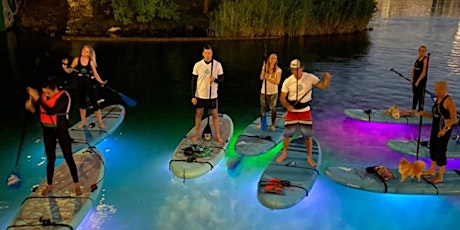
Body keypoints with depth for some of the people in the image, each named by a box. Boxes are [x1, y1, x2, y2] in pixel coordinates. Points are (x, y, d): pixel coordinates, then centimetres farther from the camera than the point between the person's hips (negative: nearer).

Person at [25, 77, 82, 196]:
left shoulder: (63, 96, -19)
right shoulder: (44, 96, -4)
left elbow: (51, 111, -30)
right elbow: (35, 110, 3)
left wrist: (37, 98, -28)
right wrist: (31, 102, -18)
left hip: (61, 131, -4)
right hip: (48, 131, 4)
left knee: (68, 157, 3)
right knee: (50, 158, 13)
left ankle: (76, 185, 15)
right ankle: (49, 185, 28)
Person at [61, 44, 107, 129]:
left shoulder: (91, 62, -7)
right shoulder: (76, 60, -4)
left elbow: (95, 74, -3)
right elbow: (69, 71, 1)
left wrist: (101, 82, -15)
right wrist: (64, 65, -18)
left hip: (90, 84, -2)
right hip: (80, 84, 2)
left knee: (94, 102, 0)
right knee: (81, 102, 15)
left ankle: (100, 122, 11)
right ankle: (83, 121, 32)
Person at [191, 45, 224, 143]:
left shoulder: (217, 64, -7)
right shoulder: (197, 65, -7)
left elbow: (221, 79, -1)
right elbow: (193, 81, -2)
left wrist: (215, 79, -24)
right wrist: (193, 96, -4)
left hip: (212, 95, 0)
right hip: (200, 95, 0)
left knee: (215, 115, 7)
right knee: (198, 114, 11)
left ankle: (217, 136, 19)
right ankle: (197, 134, 27)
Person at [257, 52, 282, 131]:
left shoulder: (278, 70, -9)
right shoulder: (265, 67, 0)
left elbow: (277, 82, -15)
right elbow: (261, 78, -12)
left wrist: (268, 78, -20)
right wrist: (264, 68, -18)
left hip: (273, 93, -2)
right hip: (263, 92, 3)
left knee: (273, 109, 4)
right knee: (263, 108, 12)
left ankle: (273, 125, 17)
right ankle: (262, 123, 27)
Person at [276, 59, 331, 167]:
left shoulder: (310, 77, -12)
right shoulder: (287, 81, -10)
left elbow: (324, 86, -13)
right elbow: (282, 97, -5)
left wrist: (327, 78, -36)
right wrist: (287, 106, -25)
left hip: (305, 111, -1)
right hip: (292, 111, 1)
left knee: (308, 135, 4)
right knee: (287, 134, 7)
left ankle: (309, 157, 23)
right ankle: (284, 153, 31)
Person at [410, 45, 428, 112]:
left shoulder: (425, 59, -13)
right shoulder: (418, 58, 8)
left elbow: (424, 72, -17)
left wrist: (418, 81, -18)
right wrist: (412, 78, 1)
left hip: (421, 80, -7)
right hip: (415, 79, 7)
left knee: (421, 95, 1)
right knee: (414, 94, 17)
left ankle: (420, 110, 9)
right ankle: (413, 108, 29)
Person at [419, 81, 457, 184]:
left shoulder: (449, 101, -18)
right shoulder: (437, 99, 8)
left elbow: (453, 118, -19)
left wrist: (445, 129, -25)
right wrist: (425, 114, 1)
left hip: (443, 131, -8)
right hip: (435, 128, 8)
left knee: (440, 152, 0)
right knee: (433, 150, 18)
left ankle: (440, 177, 12)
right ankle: (432, 170, 35)